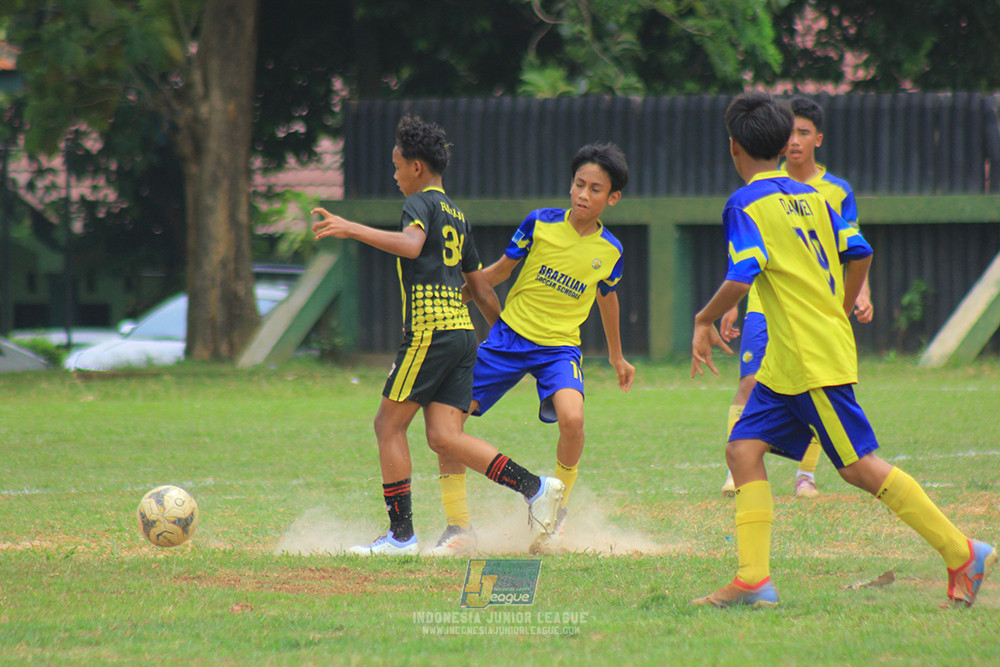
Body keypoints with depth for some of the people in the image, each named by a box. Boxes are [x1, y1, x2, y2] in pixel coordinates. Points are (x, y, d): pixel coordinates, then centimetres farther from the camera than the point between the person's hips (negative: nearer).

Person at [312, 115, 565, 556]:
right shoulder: (456, 216, 24)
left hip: (429, 332, -8)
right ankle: (534, 487, -12)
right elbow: (482, 289, 29)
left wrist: (351, 230, -29)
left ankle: (401, 534, -1)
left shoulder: (421, 203, -2)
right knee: (444, 437, 1)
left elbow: (410, 245, -26)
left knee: (389, 425, 0)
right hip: (463, 333, 8)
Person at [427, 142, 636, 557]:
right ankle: (459, 529, 5)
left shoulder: (609, 251, -1)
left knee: (571, 417, -31)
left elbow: (607, 297, 19)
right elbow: (499, 271, 7)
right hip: (509, 336, 1)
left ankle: (556, 511, -5)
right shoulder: (540, 224, -6)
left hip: (560, 347, -1)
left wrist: (617, 358, 32)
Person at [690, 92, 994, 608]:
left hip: (813, 360, -9)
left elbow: (741, 278, -22)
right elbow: (859, 254, 17)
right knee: (744, 449, 4)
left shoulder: (746, 204, -12)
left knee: (860, 466, -6)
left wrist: (704, 321, -8)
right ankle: (752, 580, -4)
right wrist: (840, 312, 30)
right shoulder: (810, 197, 13)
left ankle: (962, 553, -2)